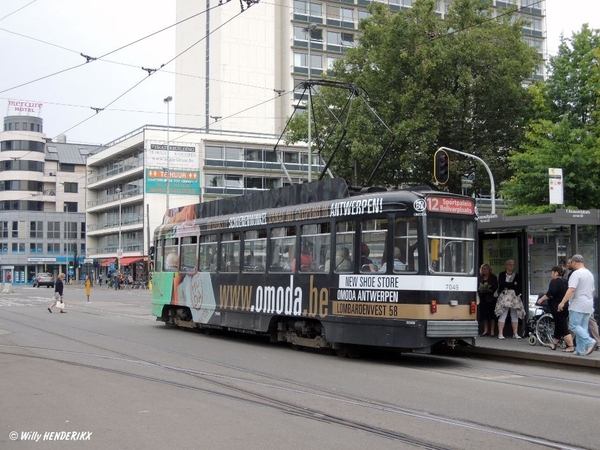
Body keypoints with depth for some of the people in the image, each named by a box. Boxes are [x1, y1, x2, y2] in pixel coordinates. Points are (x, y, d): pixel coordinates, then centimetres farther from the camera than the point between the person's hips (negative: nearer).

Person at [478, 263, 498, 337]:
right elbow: (477, 287, 11)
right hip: (483, 298, 3)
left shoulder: (493, 277, 3)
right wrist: (480, 290, -9)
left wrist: (490, 290, -17)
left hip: (491, 298, -3)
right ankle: (486, 330, 12)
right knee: (484, 314, 2)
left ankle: (492, 331, 2)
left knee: (491, 314, -2)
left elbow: (496, 287, -2)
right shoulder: (480, 278, 10)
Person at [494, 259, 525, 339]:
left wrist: (507, 286, -8)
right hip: (504, 297, -3)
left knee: (515, 316, 4)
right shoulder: (502, 275, 7)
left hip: (514, 297, 3)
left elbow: (519, 286, 1)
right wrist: (513, 284, -7)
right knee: (502, 315, -7)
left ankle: (515, 334, 8)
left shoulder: (516, 276, 12)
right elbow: (501, 284, -10)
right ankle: (500, 334, -7)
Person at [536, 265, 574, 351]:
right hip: (565, 308, 9)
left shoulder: (554, 282, -14)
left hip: (558, 308, -9)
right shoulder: (565, 282, 14)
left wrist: (541, 300, -13)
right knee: (558, 326, 18)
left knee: (563, 328, -8)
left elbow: (550, 294, -23)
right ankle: (554, 344, 29)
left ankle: (571, 347, -12)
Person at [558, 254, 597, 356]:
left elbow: (571, 289, -24)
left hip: (578, 305, -9)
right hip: (588, 306, 9)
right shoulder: (589, 274, 16)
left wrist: (562, 302, -25)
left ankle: (590, 342, -19)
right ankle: (581, 350, 8)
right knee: (583, 327, 9)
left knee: (574, 325, -7)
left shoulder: (576, 273, -13)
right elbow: (592, 290, 24)